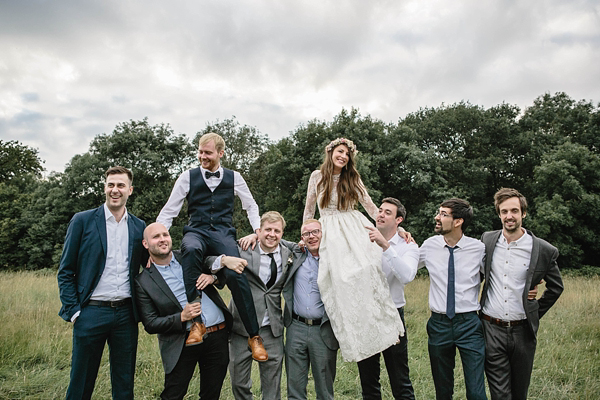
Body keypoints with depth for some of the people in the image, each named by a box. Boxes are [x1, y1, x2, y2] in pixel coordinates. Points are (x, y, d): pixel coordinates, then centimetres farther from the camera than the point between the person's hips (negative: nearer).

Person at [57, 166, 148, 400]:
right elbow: (65, 272, 0)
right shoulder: (82, 221, -1)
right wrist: (73, 311, -7)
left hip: (126, 313, 3)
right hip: (91, 312, -2)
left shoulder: (139, 227, 7)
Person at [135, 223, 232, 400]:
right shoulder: (143, 281, -5)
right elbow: (150, 324, -5)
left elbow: (223, 273, 15)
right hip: (183, 343, -3)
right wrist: (181, 317, -19)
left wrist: (212, 277, -8)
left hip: (218, 335, 3)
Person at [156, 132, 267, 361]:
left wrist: (258, 231, 7)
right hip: (197, 232, 0)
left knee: (236, 273, -30)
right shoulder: (188, 177, 10)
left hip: (224, 233, 0)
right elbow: (168, 212, 10)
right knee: (191, 249, -39)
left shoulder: (233, 178, 12)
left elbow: (251, 206, 22)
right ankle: (196, 321, -35)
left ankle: (254, 335, -16)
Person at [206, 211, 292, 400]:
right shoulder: (243, 250, -6)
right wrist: (224, 260, -30)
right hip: (243, 328, -2)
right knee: (239, 384, 12)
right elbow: (207, 259, -9)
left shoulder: (288, 254, 5)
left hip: (272, 330, 2)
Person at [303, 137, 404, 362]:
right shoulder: (317, 177, 8)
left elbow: (371, 207, 8)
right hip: (330, 232, -1)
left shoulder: (352, 179, 10)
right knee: (339, 277, -18)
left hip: (354, 229, 1)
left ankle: (375, 326, -17)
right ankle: (353, 336, -10)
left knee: (363, 270, -23)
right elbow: (309, 209, 15)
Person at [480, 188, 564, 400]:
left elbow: (556, 287, 9)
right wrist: (475, 308, 11)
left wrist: (535, 314, 7)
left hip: (522, 331, 0)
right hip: (491, 329, 0)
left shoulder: (544, 250, -6)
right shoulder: (487, 240, 0)